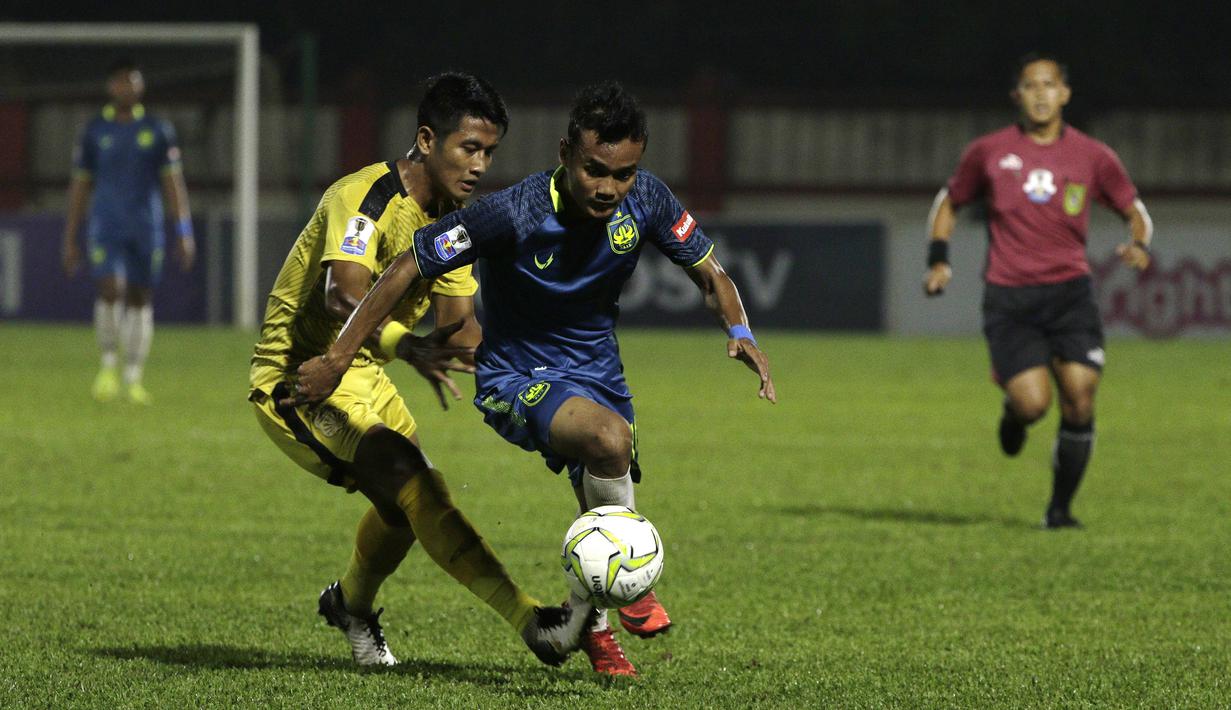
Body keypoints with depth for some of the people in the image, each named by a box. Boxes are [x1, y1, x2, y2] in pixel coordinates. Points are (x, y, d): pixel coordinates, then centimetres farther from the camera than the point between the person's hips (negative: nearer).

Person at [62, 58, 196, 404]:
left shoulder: (158, 130, 5)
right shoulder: (95, 131, 5)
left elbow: (173, 182, 4)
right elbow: (79, 185, 9)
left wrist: (185, 232, -4)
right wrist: (70, 238, 7)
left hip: (146, 228, 1)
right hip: (106, 227, -1)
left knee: (140, 299, 2)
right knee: (111, 290, -18)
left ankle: (133, 378, 10)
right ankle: (109, 364, 1)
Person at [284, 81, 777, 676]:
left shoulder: (645, 201, -14)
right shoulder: (512, 214, -28)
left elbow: (707, 270, 2)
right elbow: (408, 268, -20)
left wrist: (739, 331, -18)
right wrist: (336, 361, -20)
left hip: (596, 369, 6)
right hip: (516, 378, -6)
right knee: (610, 437, -34)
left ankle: (589, 618, 46)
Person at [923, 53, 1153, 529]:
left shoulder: (1092, 157, 5)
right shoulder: (989, 152, 4)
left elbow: (1134, 210, 14)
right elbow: (949, 203, 18)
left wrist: (1139, 244, -8)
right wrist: (939, 260, 5)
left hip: (1070, 293, 1)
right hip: (1009, 298, -1)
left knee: (1079, 403, -10)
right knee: (1033, 403, -18)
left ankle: (1060, 509, 8)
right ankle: (1012, 408, 21)